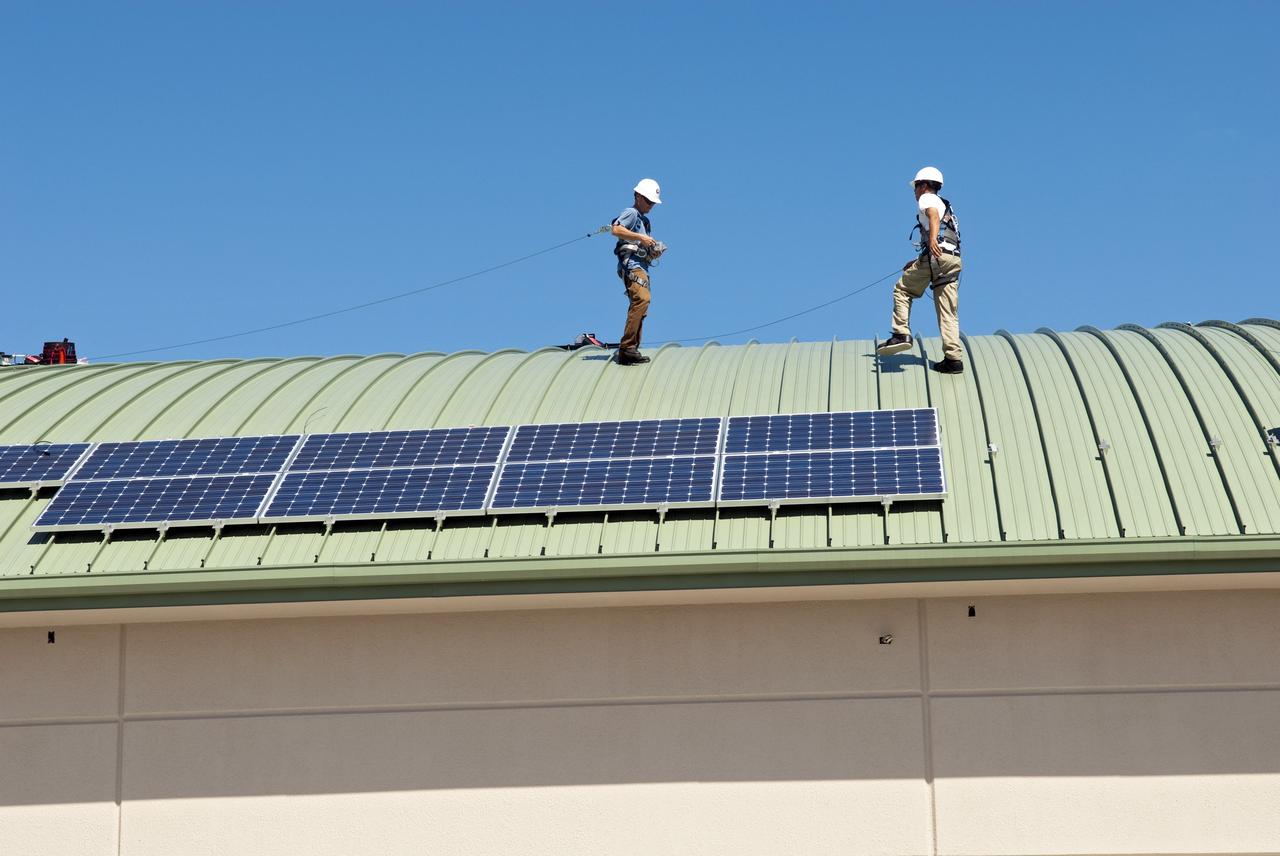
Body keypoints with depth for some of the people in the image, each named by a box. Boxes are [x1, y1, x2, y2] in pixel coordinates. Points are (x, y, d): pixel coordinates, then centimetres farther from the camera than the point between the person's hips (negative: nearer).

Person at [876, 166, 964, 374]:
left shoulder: (927, 198, 8)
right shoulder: (945, 205, 34)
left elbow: (933, 214, -17)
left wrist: (932, 239, -36)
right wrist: (917, 263, 42)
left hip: (937, 255, -7)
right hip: (954, 260, 8)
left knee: (902, 289, 9)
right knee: (948, 311, 3)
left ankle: (901, 334, -2)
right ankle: (954, 359, -4)